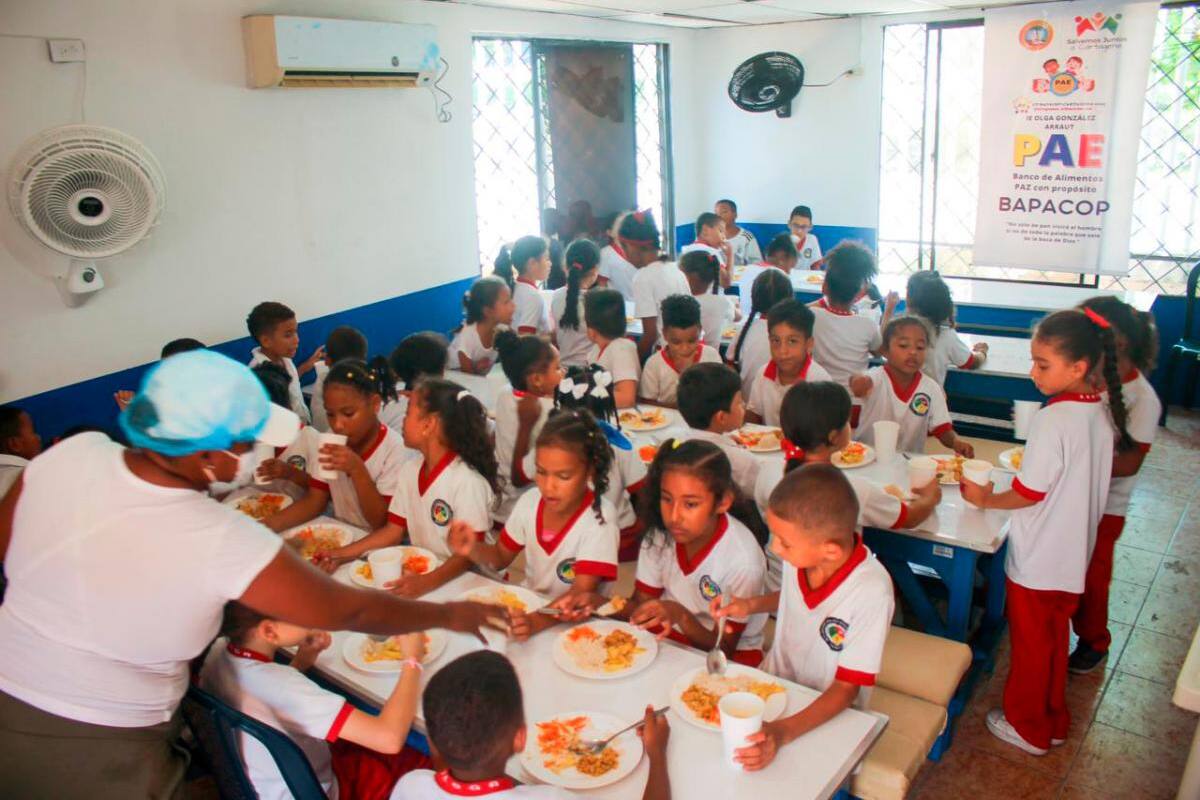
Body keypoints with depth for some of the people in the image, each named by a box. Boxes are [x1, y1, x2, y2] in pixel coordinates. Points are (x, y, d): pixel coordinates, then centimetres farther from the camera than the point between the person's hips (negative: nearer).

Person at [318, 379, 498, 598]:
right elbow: (394, 530, 9)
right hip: (418, 571, 6)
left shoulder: (468, 481, -19)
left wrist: (428, 581, -31)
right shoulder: (409, 470, 4)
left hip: (460, 578, -6)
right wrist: (342, 553, -1)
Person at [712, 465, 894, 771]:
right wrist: (751, 604, -7)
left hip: (826, 713, -5)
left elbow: (846, 688, -23)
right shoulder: (800, 555, -15)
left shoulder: (871, 593, -29)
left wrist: (783, 732, -37)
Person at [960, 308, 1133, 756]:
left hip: (1037, 560, -7)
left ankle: (1027, 727, 28)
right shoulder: (1104, 413, -2)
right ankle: (1053, 720, 38)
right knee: (1056, 638, 22)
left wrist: (985, 499, -5)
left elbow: (1029, 492, -21)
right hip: (1073, 555, 8)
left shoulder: (1055, 418, -27)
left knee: (1031, 644, 11)